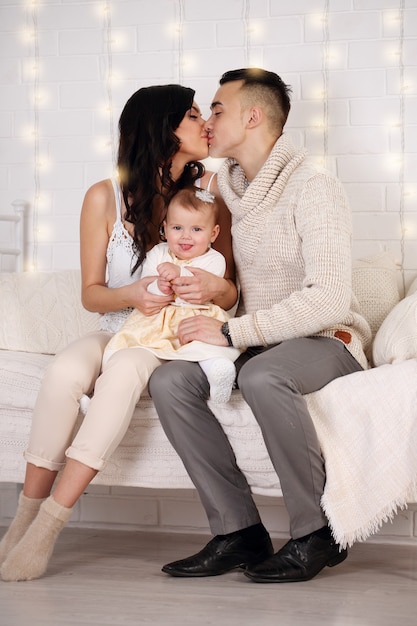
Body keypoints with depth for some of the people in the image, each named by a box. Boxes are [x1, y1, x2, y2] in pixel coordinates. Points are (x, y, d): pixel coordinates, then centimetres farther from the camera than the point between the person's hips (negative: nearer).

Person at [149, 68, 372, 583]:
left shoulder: (314, 188, -13)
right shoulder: (227, 186, 12)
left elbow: (329, 299, -23)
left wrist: (232, 333, -24)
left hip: (326, 342, -7)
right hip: (256, 344, 7)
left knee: (262, 376, -39)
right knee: (169, 381, -20)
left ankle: (317, 533, -23)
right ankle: (239, 531, -16)